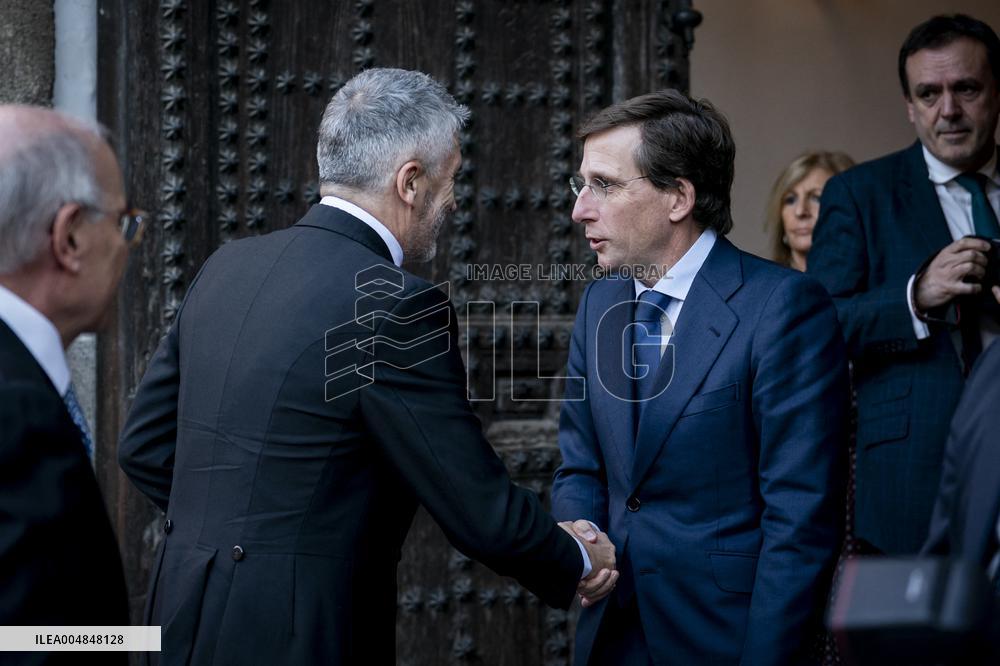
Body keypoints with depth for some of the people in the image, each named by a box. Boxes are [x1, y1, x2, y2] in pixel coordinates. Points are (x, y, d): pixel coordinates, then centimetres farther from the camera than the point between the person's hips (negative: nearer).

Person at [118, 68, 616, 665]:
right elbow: (483, 513, -12)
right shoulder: (396, 309, -16)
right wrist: (578, 563, 5)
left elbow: (145, 447, 13)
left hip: (188, 617, 8)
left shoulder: (229, 265, 6)